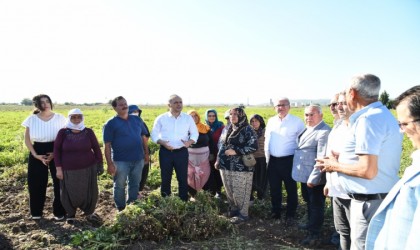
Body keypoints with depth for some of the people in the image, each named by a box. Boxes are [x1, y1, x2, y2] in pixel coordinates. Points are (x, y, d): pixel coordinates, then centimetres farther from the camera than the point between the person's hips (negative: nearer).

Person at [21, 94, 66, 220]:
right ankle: (36, 212, 25)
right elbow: (27, 139, 4)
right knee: (36, 183, 5)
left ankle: (59, 211, 16)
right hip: (38, 152, 1)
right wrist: (35, 155, -6)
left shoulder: (59, 118, -4)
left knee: (59, 182, 0)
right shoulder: (31, 119, -1)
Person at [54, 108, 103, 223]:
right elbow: (56, 150, -3)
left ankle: (89, 212, 35)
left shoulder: (88, 132, -4)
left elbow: (96, 148, 3)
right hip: (69, 171, -1)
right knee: (70, 194, 9)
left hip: (88, 169, 1)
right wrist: (58, 168, -6)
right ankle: (70, 214, 34)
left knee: (89, 192, 10)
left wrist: (100, 164, 3)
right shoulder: (63, 132, -7)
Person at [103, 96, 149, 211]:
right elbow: (107, 146, -10)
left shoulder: (137, 119, 6)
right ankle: (121, 209, 26)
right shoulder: (111, 124, -7)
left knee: (135, 185, 16)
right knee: (120, 186, 9)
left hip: (138, 159, 4)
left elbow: (143, 137, 14)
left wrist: (146, 153, 9)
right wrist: (110, 163, -14)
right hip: (120, 161, -4)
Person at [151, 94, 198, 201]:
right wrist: (162, 142, -17)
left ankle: (184, 201, 18)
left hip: (182, 152, 1)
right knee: (165, 177, 9)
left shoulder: (188, 118, 3)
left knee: (183, 178, 5)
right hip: (165, 152, 0)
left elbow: (195, 133, 8)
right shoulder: (161, 118, -1)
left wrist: (190, 142, -13)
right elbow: (154, 134, 1)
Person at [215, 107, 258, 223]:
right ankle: (233, 209, 30)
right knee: (229, 190, 13)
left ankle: (242, 214, 14)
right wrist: (219, 160, 12)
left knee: (240, 191, -1)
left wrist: (236, 151, -18)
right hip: (226, 165, 7)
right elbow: (223, 145, 18)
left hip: (241, 167, -6)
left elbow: (254, 146, -17)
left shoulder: (247, 130, -8)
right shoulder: (228, 129, 13)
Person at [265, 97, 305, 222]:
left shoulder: (297, 121, -8)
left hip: (288, 160, -5)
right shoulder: (271, 121, 8)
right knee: (274, 189, 15)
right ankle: (275, 212, 31)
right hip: (272, 160, 5)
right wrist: (267, 157, 12)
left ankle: (290, 215, 22)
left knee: (291, 189, 8)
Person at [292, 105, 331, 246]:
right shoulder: (307, 129, 11)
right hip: (305, 175, 10)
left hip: (314, 178, -9)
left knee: (316, 205, 4)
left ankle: (315, 235, 15)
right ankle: (311, 224, 42)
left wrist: (313, 178, -24)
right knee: (309, 202, 24)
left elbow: (322, 158, -25)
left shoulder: (324, 132, -20)